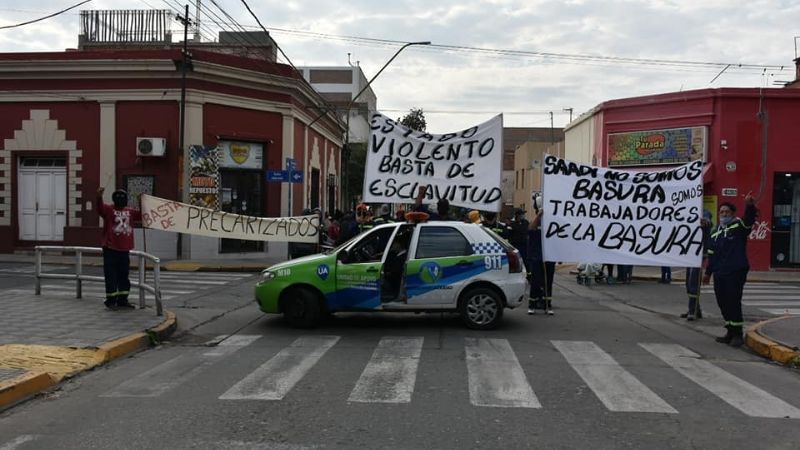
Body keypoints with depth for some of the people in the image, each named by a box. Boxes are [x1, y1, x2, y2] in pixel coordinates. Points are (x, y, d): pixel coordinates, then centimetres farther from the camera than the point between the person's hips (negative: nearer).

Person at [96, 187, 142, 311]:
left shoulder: (130, 212, 13)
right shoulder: (108, 209, -5)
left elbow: (142, 215, 23)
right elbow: (99, 207, -25)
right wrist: (99, 196, -43)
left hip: (125, 250, 6)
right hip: (110, 249, -6)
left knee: (124, 275, 12)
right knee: (111, 276, -1)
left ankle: (123, 300, 22)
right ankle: (110, 300, 7)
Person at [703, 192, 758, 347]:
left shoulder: (739, 226, -1)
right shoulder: (715, 232, 18)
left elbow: (749, 219, -25)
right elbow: (711, 255, 23)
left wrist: (750, 205, -45)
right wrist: (708, 272, 23)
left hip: (736, 272, -7)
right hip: (719, 274, 7)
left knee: (733, 302, -8)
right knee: (722, 303, 9)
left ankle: (737, 334, 1)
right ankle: (730, 332, 20)